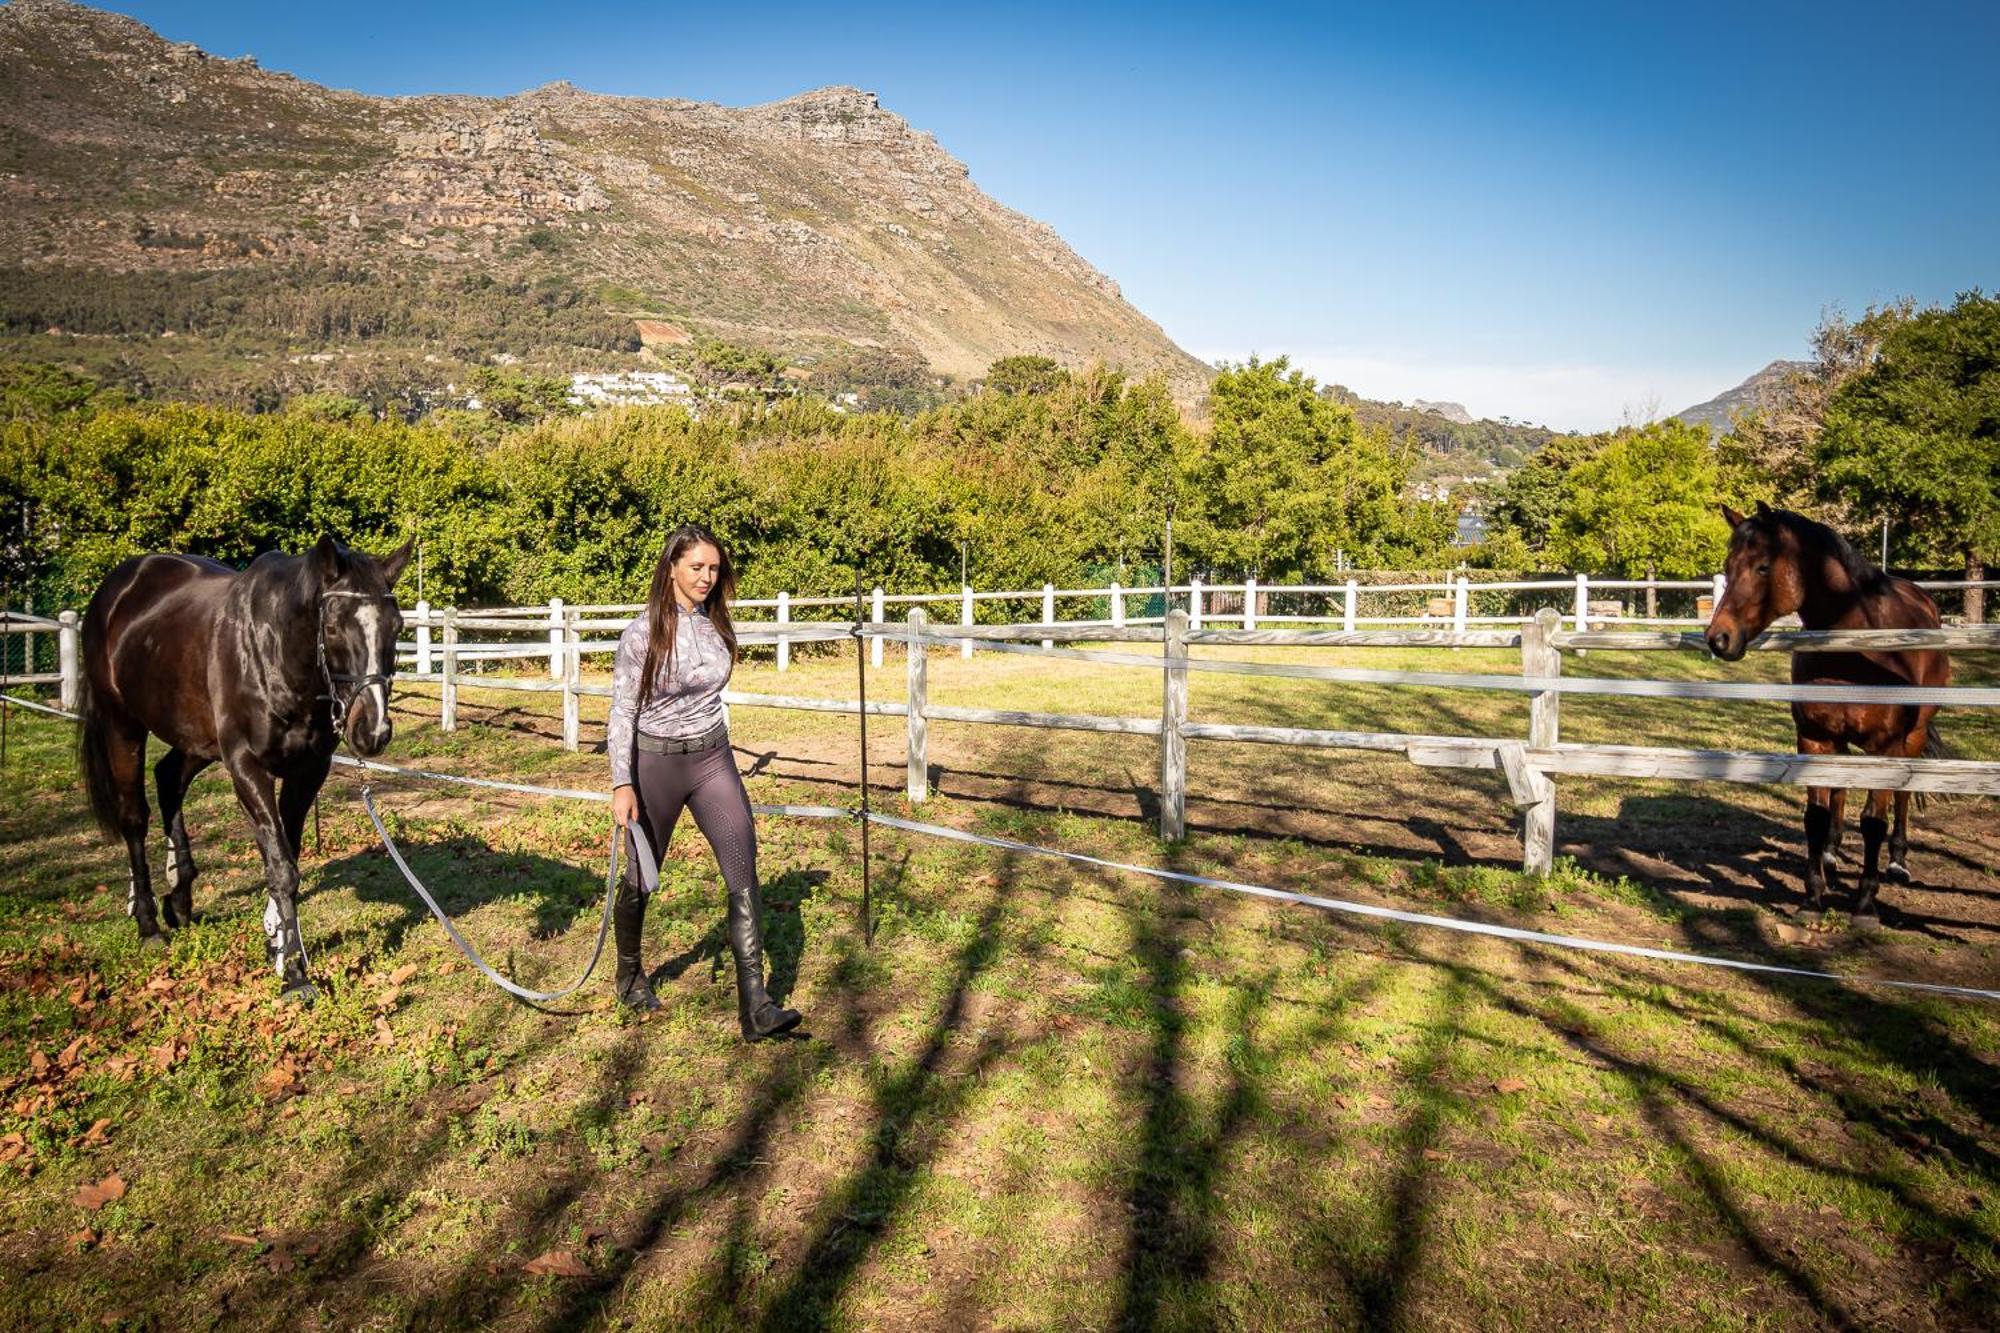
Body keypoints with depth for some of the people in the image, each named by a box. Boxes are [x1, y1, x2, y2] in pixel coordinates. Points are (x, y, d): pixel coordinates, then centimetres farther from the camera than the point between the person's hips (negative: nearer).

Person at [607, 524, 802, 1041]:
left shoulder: (715, 624, 2)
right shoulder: (643, 632, -12)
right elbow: (622, 712, -10)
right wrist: (622, 785, -16)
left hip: (713, 760, 4)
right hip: (656, 764, -4)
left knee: (744, 874, -10)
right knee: (641, 879, 13)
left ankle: (755, 1007, -10)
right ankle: (629, 973, 41)